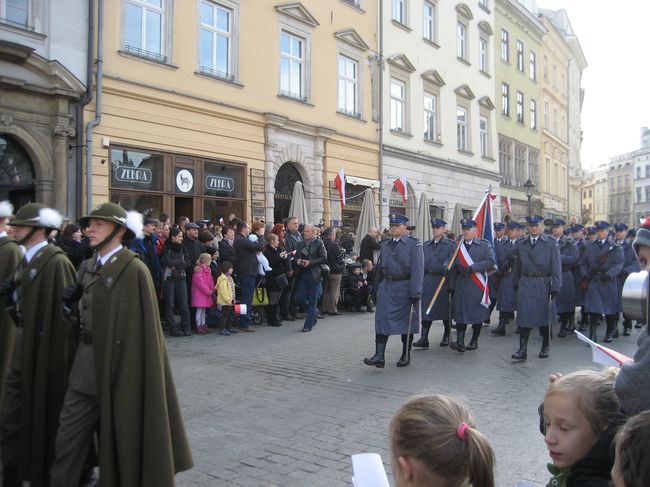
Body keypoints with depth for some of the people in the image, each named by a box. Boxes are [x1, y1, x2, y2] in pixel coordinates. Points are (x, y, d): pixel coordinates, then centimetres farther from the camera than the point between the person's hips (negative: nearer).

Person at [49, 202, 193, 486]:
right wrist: (71, 300, -3)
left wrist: (129, 377, -15)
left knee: (122, 440, 9)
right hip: (85, 369, 7)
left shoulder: (134, 270, -13)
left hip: (120, 368, -6)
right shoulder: (87, 267, 10)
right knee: (67, 439, 10)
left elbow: (144, 326, -15)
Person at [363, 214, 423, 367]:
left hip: (405, 288, -4)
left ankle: (406, 355, 23)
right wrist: (376, 289, 15)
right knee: (382, 320, -7)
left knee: (407, 322, 9)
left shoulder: (414, 244, -6)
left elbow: (418, 269, -12)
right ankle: (379, 356, -8)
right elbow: (380, 267, 15)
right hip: (386, 287, 4)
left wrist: (415, 293, -18)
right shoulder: (385, 244, 10)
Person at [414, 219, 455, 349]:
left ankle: (446, 336, 21)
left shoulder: (451, 245, -1)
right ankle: (424, 338, -2)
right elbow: (422, 263, 14)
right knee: (426, 309, -2)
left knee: (445, 309, 6)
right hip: (428, 280, 4)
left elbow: (451, 259, -15)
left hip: (443, 280, -4)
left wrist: (445, 267, -35)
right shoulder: (426, 245, 14)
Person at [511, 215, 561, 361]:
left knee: (544, 316, 10)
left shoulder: (551, 243, -2)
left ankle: (545, 347, 27)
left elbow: (556, 267, -5)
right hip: (526, 284, 2)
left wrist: (555, 287, -9)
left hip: (543, 284, -2)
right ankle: (522, 350, -5)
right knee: (524, 316, -5)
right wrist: (516, 284, 11)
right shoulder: (521, 244, 8)